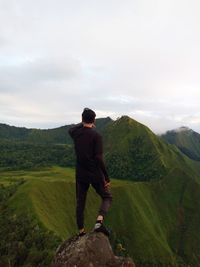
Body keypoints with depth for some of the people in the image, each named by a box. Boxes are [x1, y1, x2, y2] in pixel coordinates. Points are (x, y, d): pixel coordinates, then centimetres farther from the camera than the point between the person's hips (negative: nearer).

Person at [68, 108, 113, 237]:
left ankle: (81, 232, 27)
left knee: (80, 203, 17)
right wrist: (107, 177, -13)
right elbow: (99, 158, -20)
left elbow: (70, 129, 27)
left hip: (80, 174, 4)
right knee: (107, 197, 14)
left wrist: (84, 123, 34)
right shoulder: (96, 135, -15)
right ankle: (99, 222, -8)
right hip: (95, 174, -4)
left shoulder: (75, 133, 0)